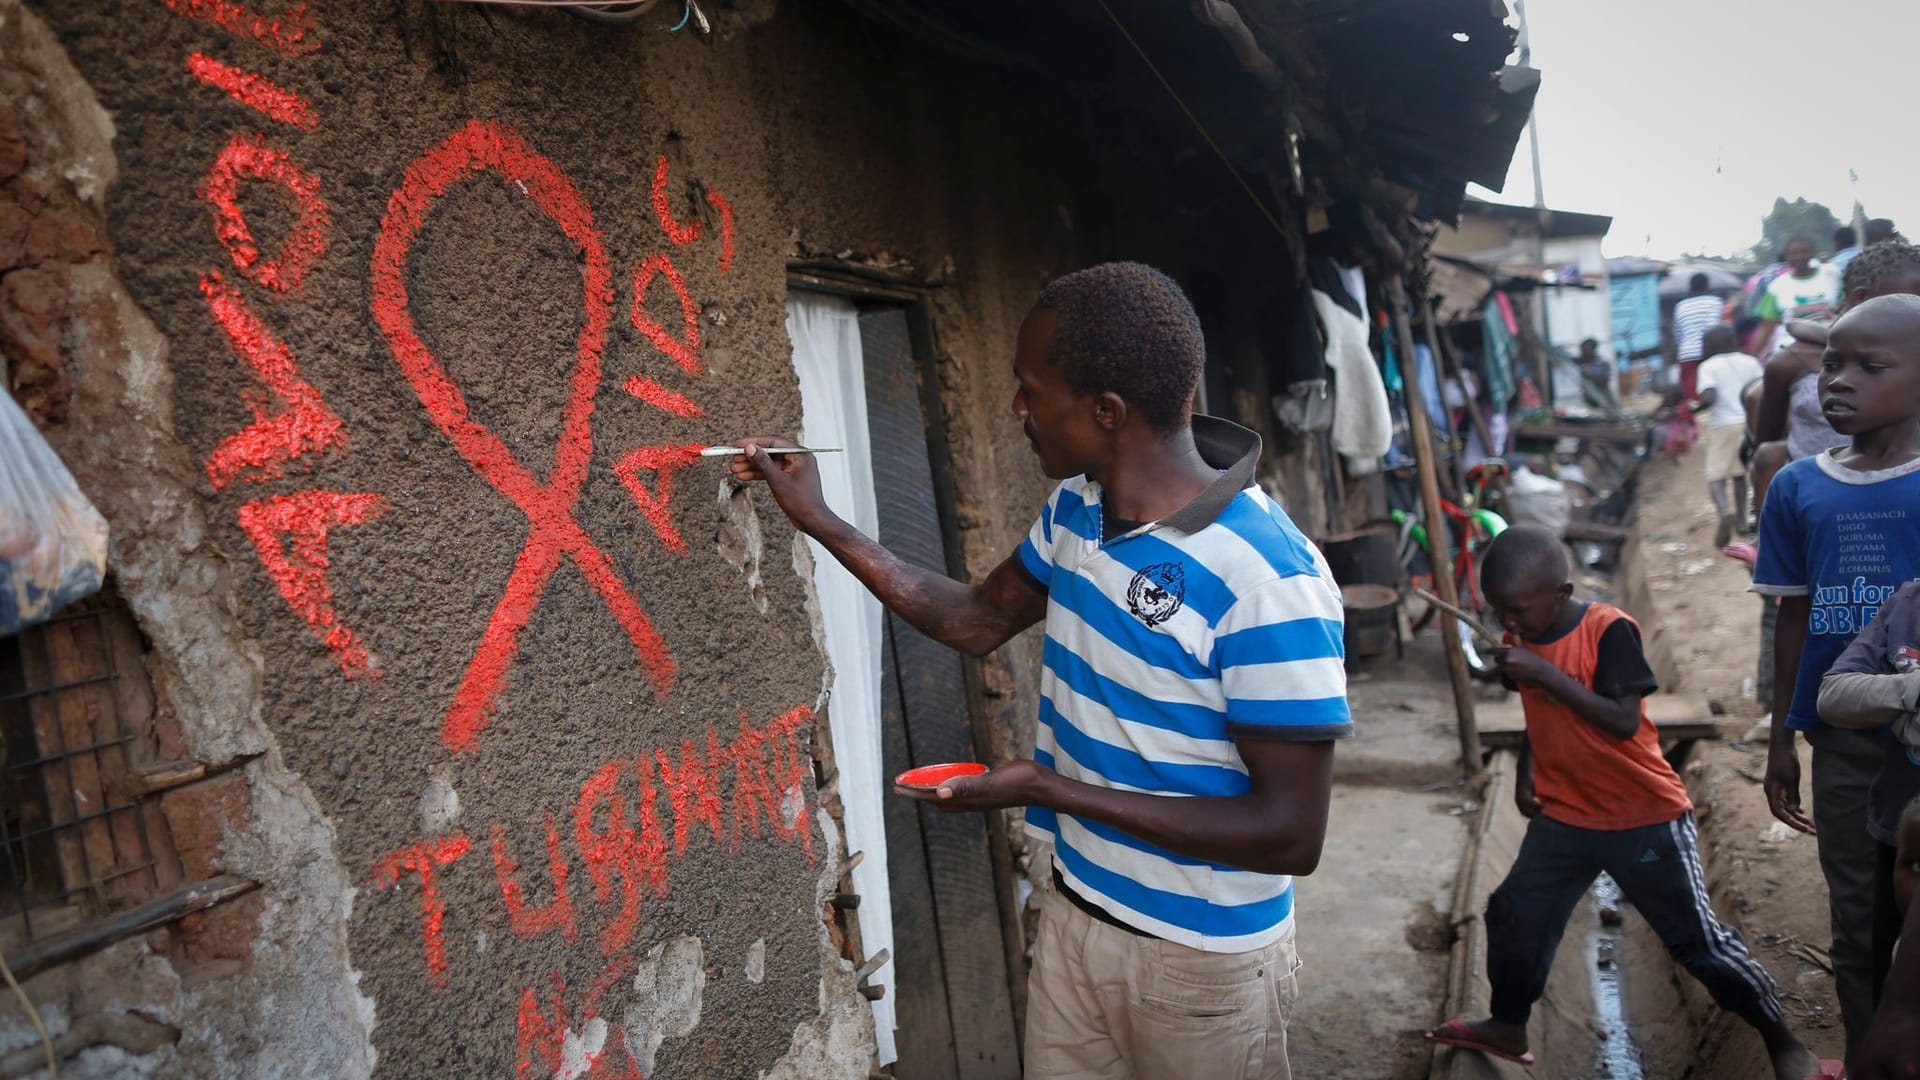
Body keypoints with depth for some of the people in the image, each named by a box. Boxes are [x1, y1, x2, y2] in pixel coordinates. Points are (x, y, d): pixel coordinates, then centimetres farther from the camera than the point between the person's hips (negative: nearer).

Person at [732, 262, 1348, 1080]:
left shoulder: (1265, 577, -27)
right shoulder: (1076, 509, -3)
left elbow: (1291, 834, -24)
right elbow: (977, 621, 11)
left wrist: (1050, 789, -25)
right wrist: (817, 520, 8)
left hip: (1202, 959, -6)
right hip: (1074, 915, 6)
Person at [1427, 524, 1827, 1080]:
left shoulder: (1610, 629, -21)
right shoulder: (1524, 636, 0)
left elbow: (1624, 721, -29)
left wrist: (1545, 673, -31)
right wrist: (1525, 770, 4)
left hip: (1645, 818, -6)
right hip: (1563, 817, 6)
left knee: (1698, 939, 6)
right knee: (1514, 914, 8)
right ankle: (1507, 1027, 27)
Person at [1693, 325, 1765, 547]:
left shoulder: (1709, 366, -3)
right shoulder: (1750, 362, 10)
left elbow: (1709, 398, -16)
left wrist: (1694, 409, 2)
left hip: (1723, 424, -4)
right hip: (1748, 422, 5)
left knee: (1715, 475, 0)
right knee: (1739, 472, 21)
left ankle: (1725, 512, -26)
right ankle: (1741, 518, 25)